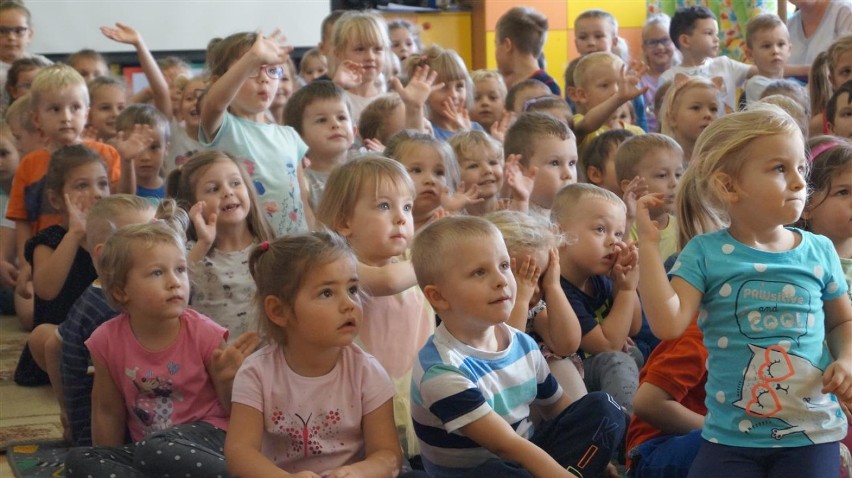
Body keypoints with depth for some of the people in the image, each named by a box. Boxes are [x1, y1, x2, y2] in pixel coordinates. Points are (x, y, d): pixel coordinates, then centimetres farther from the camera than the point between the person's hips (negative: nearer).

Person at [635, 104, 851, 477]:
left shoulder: (819, 251, 2)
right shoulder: (706, 253, -4)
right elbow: (668, 324, -17)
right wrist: (648, 243, -15)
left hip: (812, 434, 2)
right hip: (731, 437, -1)